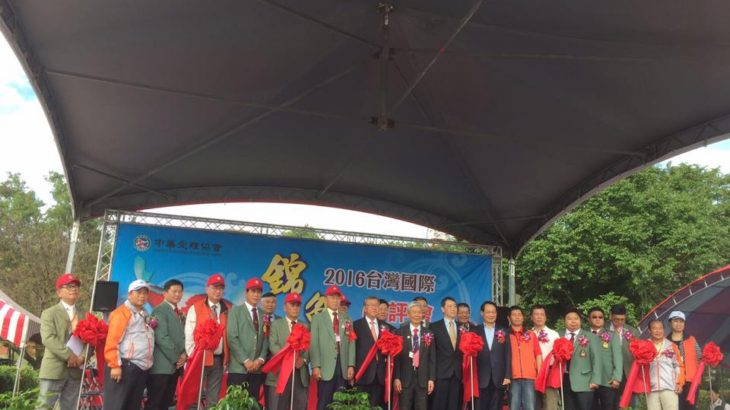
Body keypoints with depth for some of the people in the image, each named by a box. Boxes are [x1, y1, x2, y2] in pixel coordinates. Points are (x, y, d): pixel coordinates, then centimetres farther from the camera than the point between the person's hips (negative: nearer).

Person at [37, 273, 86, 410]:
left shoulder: (84, 315, 15)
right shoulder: (49, 313, 2)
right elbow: (48, 338, -13)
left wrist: (82, 357, -10)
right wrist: (69, 356, -20)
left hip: (75, 371, 4)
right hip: (54, 369, -4)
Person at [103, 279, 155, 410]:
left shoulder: (144, 315, 19)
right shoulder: (121, 313, -8)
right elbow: (112, 341, -15)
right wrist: (115, 365, -18)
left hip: (141, 368, 9)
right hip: (125, 367, -8)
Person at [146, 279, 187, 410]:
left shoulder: (179, 313, 18)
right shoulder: (159, 310, -8)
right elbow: (161, 337, -16)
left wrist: (184, 354, -2)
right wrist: (176, 358, -12)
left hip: (175, 366, 8)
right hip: (162, 366, -8)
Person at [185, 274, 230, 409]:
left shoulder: (227, 310, 7)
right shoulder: (195, 308, -2)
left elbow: (229, 334, 7)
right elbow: (189, 335, -5)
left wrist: (226, 357, 2)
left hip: (219, 359, 3)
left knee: (214, 398, 10)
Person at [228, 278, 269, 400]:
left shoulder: (264, 315, 15)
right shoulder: (236, 311, 4)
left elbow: (266, 340, 10)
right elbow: (232, 338, -6)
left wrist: (261, 359, -7)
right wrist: (245, 360, -12)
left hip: (257, 368, 4)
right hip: (238, 367, -3)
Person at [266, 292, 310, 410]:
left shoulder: (305, 326, 17)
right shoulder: (276, 324, 9)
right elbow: (273, 345, -4)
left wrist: (303, 359, -14)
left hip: (301, 373, 3)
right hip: (280, 372, -3)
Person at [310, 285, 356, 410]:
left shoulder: (347, 320, 15)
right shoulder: (318, 318, 5)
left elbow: (351, 343, 9)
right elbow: (314, 344, -1)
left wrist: (351, 365, -1)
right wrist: (316, 366, -11)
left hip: (343, 366, 3)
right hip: (326, 367, -3)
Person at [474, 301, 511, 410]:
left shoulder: (503, 332, 9)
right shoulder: (475, 331, 4)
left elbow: (508, 355, 5)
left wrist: (508, 376, -3)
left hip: (499, 379, 1)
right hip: (481, 379, -1)